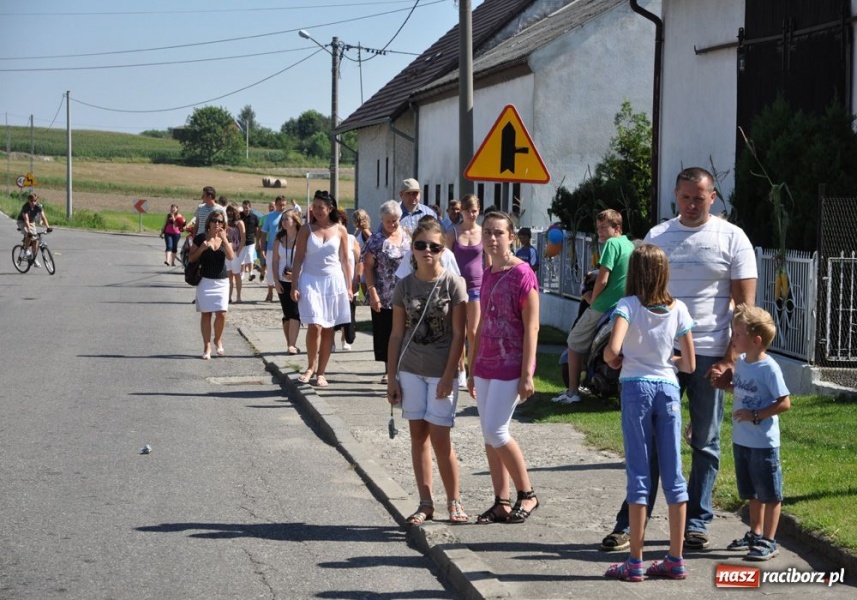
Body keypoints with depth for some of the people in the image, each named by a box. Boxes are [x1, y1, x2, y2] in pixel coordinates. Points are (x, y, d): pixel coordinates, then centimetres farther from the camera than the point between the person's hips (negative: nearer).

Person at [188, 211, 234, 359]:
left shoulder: (225, 239, 7)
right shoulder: (201, 238, -1)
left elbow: (231, 257, -10)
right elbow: (191, 259, 1)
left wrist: (224, 239, -17)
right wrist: (202, 248, -15)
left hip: (222, 282, 2)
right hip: (205, 281, -2)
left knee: (221, 314, -5)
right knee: (206, 313, 0)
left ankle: (218, 340, 20)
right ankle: (207, 347, 6)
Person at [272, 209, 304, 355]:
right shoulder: (279, 239, 6)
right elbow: (275, 261, 7)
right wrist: (276, 281, -1)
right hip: (283, 282, 4)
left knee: (294, 313, -12)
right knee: (287, 314, 8)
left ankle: (292, 344, -15)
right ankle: (290, 344, 15)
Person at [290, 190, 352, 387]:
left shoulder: (340, 230, 5)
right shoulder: (306, 230, 2)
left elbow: (345, 260, 9)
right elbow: (298, 259, 1)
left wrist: (349, 287, 6)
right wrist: (294, 286, -5)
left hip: (333, 281, 1)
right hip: (311, 281, -1)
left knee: (328, 329, 3)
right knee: (314, 326, -14)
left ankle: (321, 373, 10)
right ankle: (311, 367, 5)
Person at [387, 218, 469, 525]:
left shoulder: (453, 283, -7)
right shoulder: (405, 285, 3)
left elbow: (458, 334, -8)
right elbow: (397, 334, 7)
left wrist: (449, 375, -13)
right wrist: (391, 377, 5)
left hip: (441, 372, -4)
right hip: (411, 370, 4)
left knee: (439, 436, -4)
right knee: (418, 433, 6)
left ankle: (454, 502, 10)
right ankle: (425, 503, 14)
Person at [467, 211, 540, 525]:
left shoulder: (522, 274, -12)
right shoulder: (487, 275, 11)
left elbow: (531, 328, -13)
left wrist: (527, 373, -16)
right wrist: (472, 368, 18)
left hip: (510, 365, -8)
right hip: (486, 365, 8)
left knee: (496, 432, -9)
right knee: (489, 435, 7)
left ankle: (527, 495, 7)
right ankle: (501, 503, 15)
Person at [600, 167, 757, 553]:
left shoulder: (731, 238, 0)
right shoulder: (657, 237, 8)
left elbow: (745, 304, -3)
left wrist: (731, 359, -11)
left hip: (709, 354, -2)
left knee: (705, 444, 7)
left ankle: (696, 523, 16)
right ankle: (630, 523, 6)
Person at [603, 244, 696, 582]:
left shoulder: (628, 305, -7)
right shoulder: (678, 309, 2)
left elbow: (613, 349, -22)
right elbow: (689, 365, 4)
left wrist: (612, 360, 1)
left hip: (636, 388, -3)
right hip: (668, 388, 3)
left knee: (638, 474, 2)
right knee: (673, 475, 8)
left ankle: (635, 563, 4)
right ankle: (676, 560, 13)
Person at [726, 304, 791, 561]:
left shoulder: (769, 368, -18)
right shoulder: (741, 363, 6)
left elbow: (784, 403, -18)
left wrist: (755, 415, -22)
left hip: (763, 443, -8)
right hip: (741, 441, 8)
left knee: (769, 493, 3)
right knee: (752, 492, 21)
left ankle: (768, 541, 9)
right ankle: (755, 534, 34)